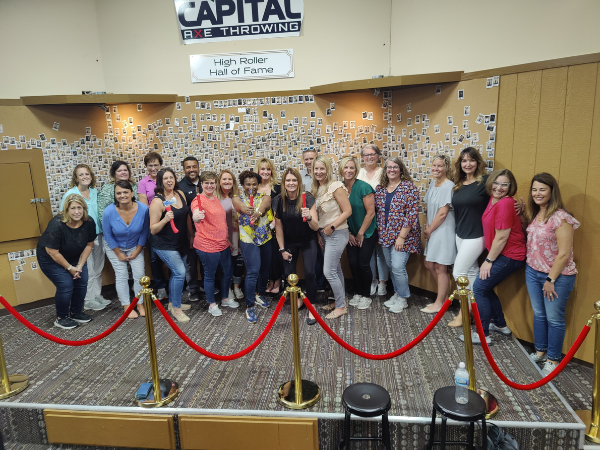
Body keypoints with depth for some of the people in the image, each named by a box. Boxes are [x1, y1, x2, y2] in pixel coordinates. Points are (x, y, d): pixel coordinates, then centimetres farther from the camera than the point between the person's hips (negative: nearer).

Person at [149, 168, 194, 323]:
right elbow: (153, 229, -17)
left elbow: (187, 217, 15)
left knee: (176, 273, 15)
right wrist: (165, 219, -33)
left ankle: (172, 303, 34)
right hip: (165, 245, -7)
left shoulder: (180, 194, 2)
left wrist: (191, 235, 18)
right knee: (180, 272, -14)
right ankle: (176, 308, 3)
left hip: (181, 243, 7)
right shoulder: (157, 201, -17)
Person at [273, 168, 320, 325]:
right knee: (288, 273, 1)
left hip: (307, 241, -2)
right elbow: (278, 227, -3)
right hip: (289, 242, 3)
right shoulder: (278, 201, -12)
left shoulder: (308, 199, -18)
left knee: (309, 272, -16)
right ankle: (298, 298, 31)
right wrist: (282, 249, -2)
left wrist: (309, 217, -40)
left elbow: (316, 227, -19)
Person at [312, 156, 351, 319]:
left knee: (329, 271, -7)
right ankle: (340, 301, 28)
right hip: (323, 233, 8)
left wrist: (331, 226, -16)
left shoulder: (336, 186, -14)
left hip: (337, 233, -8)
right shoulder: (315, 189, 9)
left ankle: (341, 306, 8)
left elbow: (347, 211, -15)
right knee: (336, 269, 16)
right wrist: (318, 234, 7)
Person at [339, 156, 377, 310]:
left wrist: (360, 233, -11)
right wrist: (348, 233, 1)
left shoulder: (363, 187, -17)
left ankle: (366, 295, 16)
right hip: (351, 234, 4)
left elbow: (370, 213, -16)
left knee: (363, 263, -4)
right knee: (352, 263, 5)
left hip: (367, 233, -4)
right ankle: (358, 293, 24)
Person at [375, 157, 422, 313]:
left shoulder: (408, 187, -9)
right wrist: (381, 233, 5)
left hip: (402, 236, -6)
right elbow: (376, 210, 13)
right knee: (391, 266, 14)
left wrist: (402, 236, -17)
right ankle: (397, 293, 32)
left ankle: (402, 299, 13)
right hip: (385, 236, 6)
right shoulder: (380, 188, 8)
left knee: (398, 267, -7)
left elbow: (412, 214, -14)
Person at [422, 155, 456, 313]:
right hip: (433, 231, 9)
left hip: (444, 231, -9)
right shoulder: (433, 184, 10)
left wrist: (430, 230, -9)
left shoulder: (448, 186, -16)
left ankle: (439, 303, 16)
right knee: (429, 264, 15)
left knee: (440, 268, 1)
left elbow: (443, 213, -18)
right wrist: (427, 227, 1)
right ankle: (444, 297, 31)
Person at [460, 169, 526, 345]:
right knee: (485, 287, 16)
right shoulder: (493, 199, 7)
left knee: (479, 288, -5)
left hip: (509, 256, -9)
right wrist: (489, 258, 11)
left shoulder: (505, 204, -21)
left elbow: (501, 237, -21)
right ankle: (501, 325, 32)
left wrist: (489, 261, -12)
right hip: (501, 253, 9)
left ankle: (483, 335, 4)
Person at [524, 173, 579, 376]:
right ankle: (540, 351, 33)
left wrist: (551, 279, -15)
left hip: (557, 276, -7)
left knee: (554, 318, 5)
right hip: (533, 272, 7)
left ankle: (553, 359, 21)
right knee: (538, 314, 17)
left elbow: (564, 254, -19)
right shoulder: (533, 215, 5)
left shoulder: (560, 218, -18)